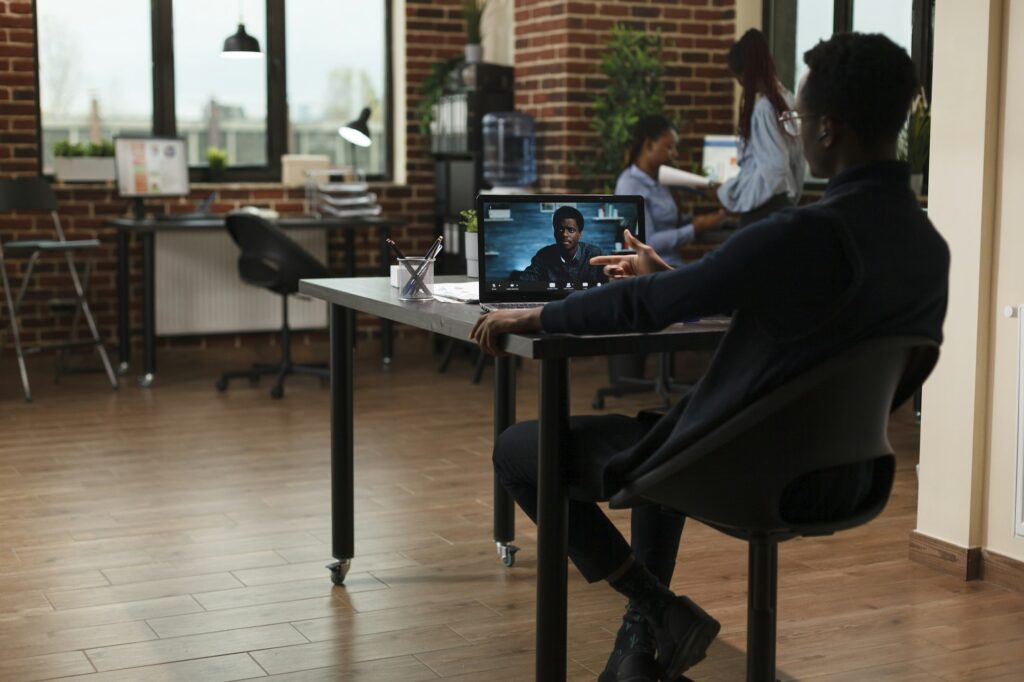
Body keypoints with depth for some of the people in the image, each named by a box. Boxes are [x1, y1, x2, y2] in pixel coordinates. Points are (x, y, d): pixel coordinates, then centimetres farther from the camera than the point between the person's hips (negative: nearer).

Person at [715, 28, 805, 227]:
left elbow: (773, 167, -21)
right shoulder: (787, 100, 8)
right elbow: (796, 160, 14)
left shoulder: (763, 107, -17)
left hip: (762, 211, -9)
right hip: (783, 204, 9)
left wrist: (730, 191, -12)